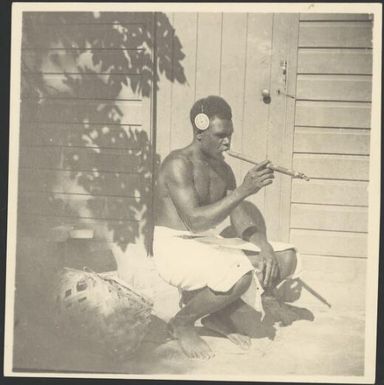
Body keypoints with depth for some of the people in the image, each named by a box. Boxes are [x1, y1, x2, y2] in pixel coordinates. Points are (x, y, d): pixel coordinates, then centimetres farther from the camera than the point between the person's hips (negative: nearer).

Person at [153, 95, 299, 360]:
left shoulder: (223, 169, 9)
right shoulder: (178, 164, -17)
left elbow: (240, 220, 6)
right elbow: (195, 220, -28)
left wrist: (263, 246, -14)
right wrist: (243, 191, -30)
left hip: (209, 244, 8)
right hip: (174, 248, -8)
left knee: (285, 259, -4)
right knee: (239, 276, -35)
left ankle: (218, 316, 11)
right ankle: (182, 323, -5)